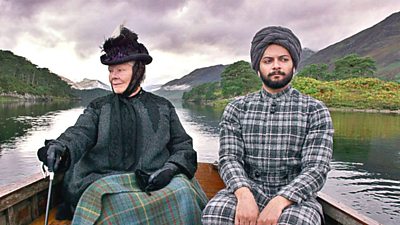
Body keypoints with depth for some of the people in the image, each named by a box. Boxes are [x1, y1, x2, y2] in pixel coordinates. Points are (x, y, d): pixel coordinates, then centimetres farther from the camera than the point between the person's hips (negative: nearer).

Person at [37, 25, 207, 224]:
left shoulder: (163, 107, 14)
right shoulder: (98, 107, 15)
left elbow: (184, 147, 9)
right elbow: (80, 134, -3)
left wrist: (170, 169, -12)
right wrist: (60, 148, -27)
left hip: (157, 181, 1)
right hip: (109, 179, 0)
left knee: (183, 192, -31)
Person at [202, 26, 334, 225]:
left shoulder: (315, 111, 4)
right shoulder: (237, 108, 8)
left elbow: (316, 168, -6)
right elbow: (229, 158, -2)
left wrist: (280, 202, -24)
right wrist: (244, 194, -23)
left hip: (295, 196, -1)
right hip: (248, 191, 1)